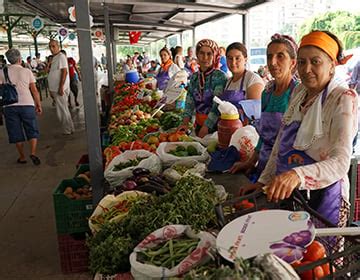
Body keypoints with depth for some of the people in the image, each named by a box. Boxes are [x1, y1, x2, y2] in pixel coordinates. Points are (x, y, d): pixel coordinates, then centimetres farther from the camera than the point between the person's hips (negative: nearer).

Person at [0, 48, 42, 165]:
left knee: (16, 133, 11)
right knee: (32, 131, 9)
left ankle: (22, 157, 18)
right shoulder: (27, 71, 3)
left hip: (10, 106, 1)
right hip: (27, 104, -1)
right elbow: (34, 91, 3)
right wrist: (38, 105, 10)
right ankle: (33, 153, -8)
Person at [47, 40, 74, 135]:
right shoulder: (54, 58, 17)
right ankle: (68, 129, 22)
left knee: (62, 110, -4)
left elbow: (64, 72, -20)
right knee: (63, 110, 14)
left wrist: (61, 87, -24)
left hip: (60, 89, -10)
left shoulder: (61, 56, -12)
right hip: (55, 88, 10)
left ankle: (67, 130, 4)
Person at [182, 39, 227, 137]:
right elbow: (189, 102, 4)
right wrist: (185, 123, -8)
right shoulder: (194, 77, 5)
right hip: (198, 124, 5)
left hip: (214, 125, -5)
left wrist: (206, 126, -25)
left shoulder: (220, 76, -12)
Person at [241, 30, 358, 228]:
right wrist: (263, 181, 3)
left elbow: (340, 163, -27)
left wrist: (297, 175, -44)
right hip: (287, 194, 6)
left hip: (323, 197, -5)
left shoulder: (344, 99, -15)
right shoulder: (299, 92, 5)